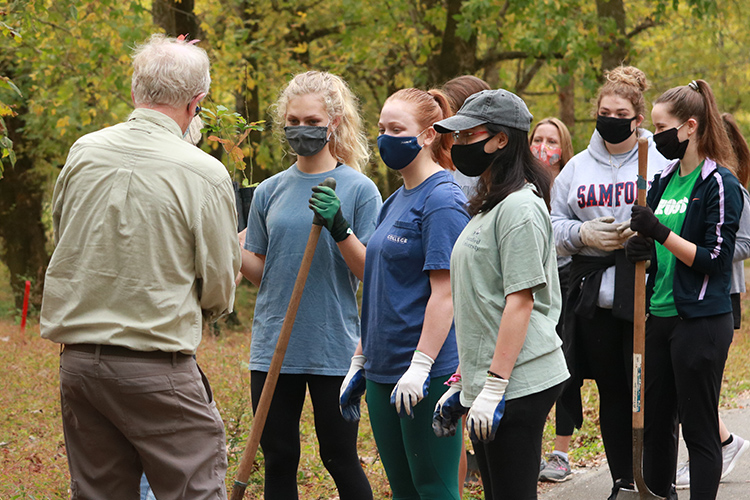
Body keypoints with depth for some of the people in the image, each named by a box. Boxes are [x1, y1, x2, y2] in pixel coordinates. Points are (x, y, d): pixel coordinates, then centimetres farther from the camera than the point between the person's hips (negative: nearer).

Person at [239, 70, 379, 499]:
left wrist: (339, 228, -21)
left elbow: (372, 272, -6)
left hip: (333, 348, -4)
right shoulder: (270, 192, 9)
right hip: (273, 347, 4)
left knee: (340, 459, 4)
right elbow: (259, 271, 12)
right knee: (279, 460, 8)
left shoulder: (358, 189, -2)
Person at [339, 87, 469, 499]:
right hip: (383, 372, 9)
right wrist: (360, 361, 21)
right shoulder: (395, 202, 15)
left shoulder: (442, 200, -12)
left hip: (428, 373, -9)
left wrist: (421, 365, -23)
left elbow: (445, 291, -18)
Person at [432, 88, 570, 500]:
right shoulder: (488, 207, 18)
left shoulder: (519, 207, -13)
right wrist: (463, 384, 21)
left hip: (518, 384, -10)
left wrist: (495, 385, -21)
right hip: (485, 382, 10)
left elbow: (520, 301, -18)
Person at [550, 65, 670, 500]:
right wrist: (584, 234, -5)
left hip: (646, 296, -4)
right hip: (594, 296, 4)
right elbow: (554, 227, 14)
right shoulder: (578, 167, 14)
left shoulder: (662, 161, 2)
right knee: (611, 390, 9)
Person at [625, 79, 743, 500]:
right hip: (658, 317, 8)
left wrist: (662, 233, -21)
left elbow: (713, 259, -14)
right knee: (655, 422, 12)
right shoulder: (664, 181, 12)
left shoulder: (720, 184, -10)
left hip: (701, 322, -8)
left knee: (699, 429, -2)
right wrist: (643, 250, -1)